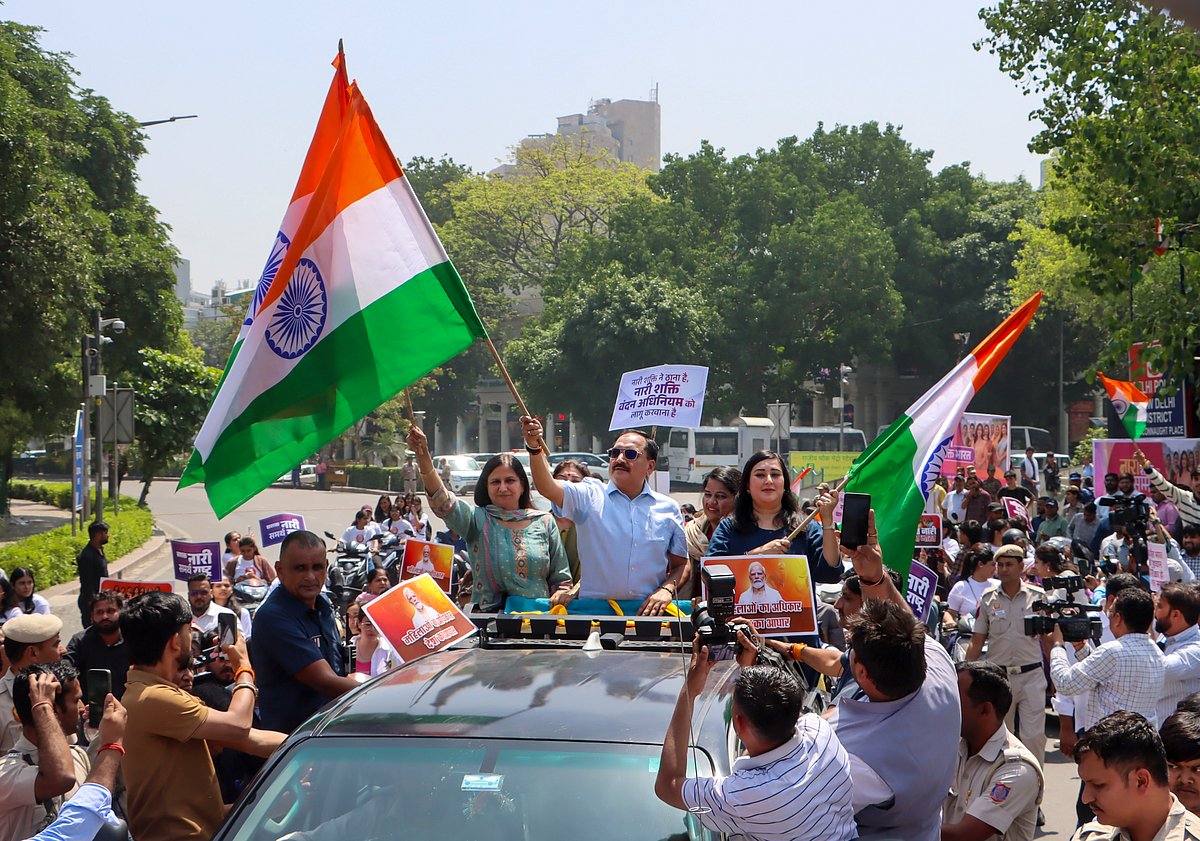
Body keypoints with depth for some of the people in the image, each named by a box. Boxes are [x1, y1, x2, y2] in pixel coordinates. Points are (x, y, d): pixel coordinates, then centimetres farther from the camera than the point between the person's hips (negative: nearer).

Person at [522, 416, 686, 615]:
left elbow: (682, 565, 18)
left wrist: (667, 590, -3)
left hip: (648, 613, 1)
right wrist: (534, 448, -28)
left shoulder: (668, 508, 13)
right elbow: (548, 488, -11)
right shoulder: (589, 496, 7)